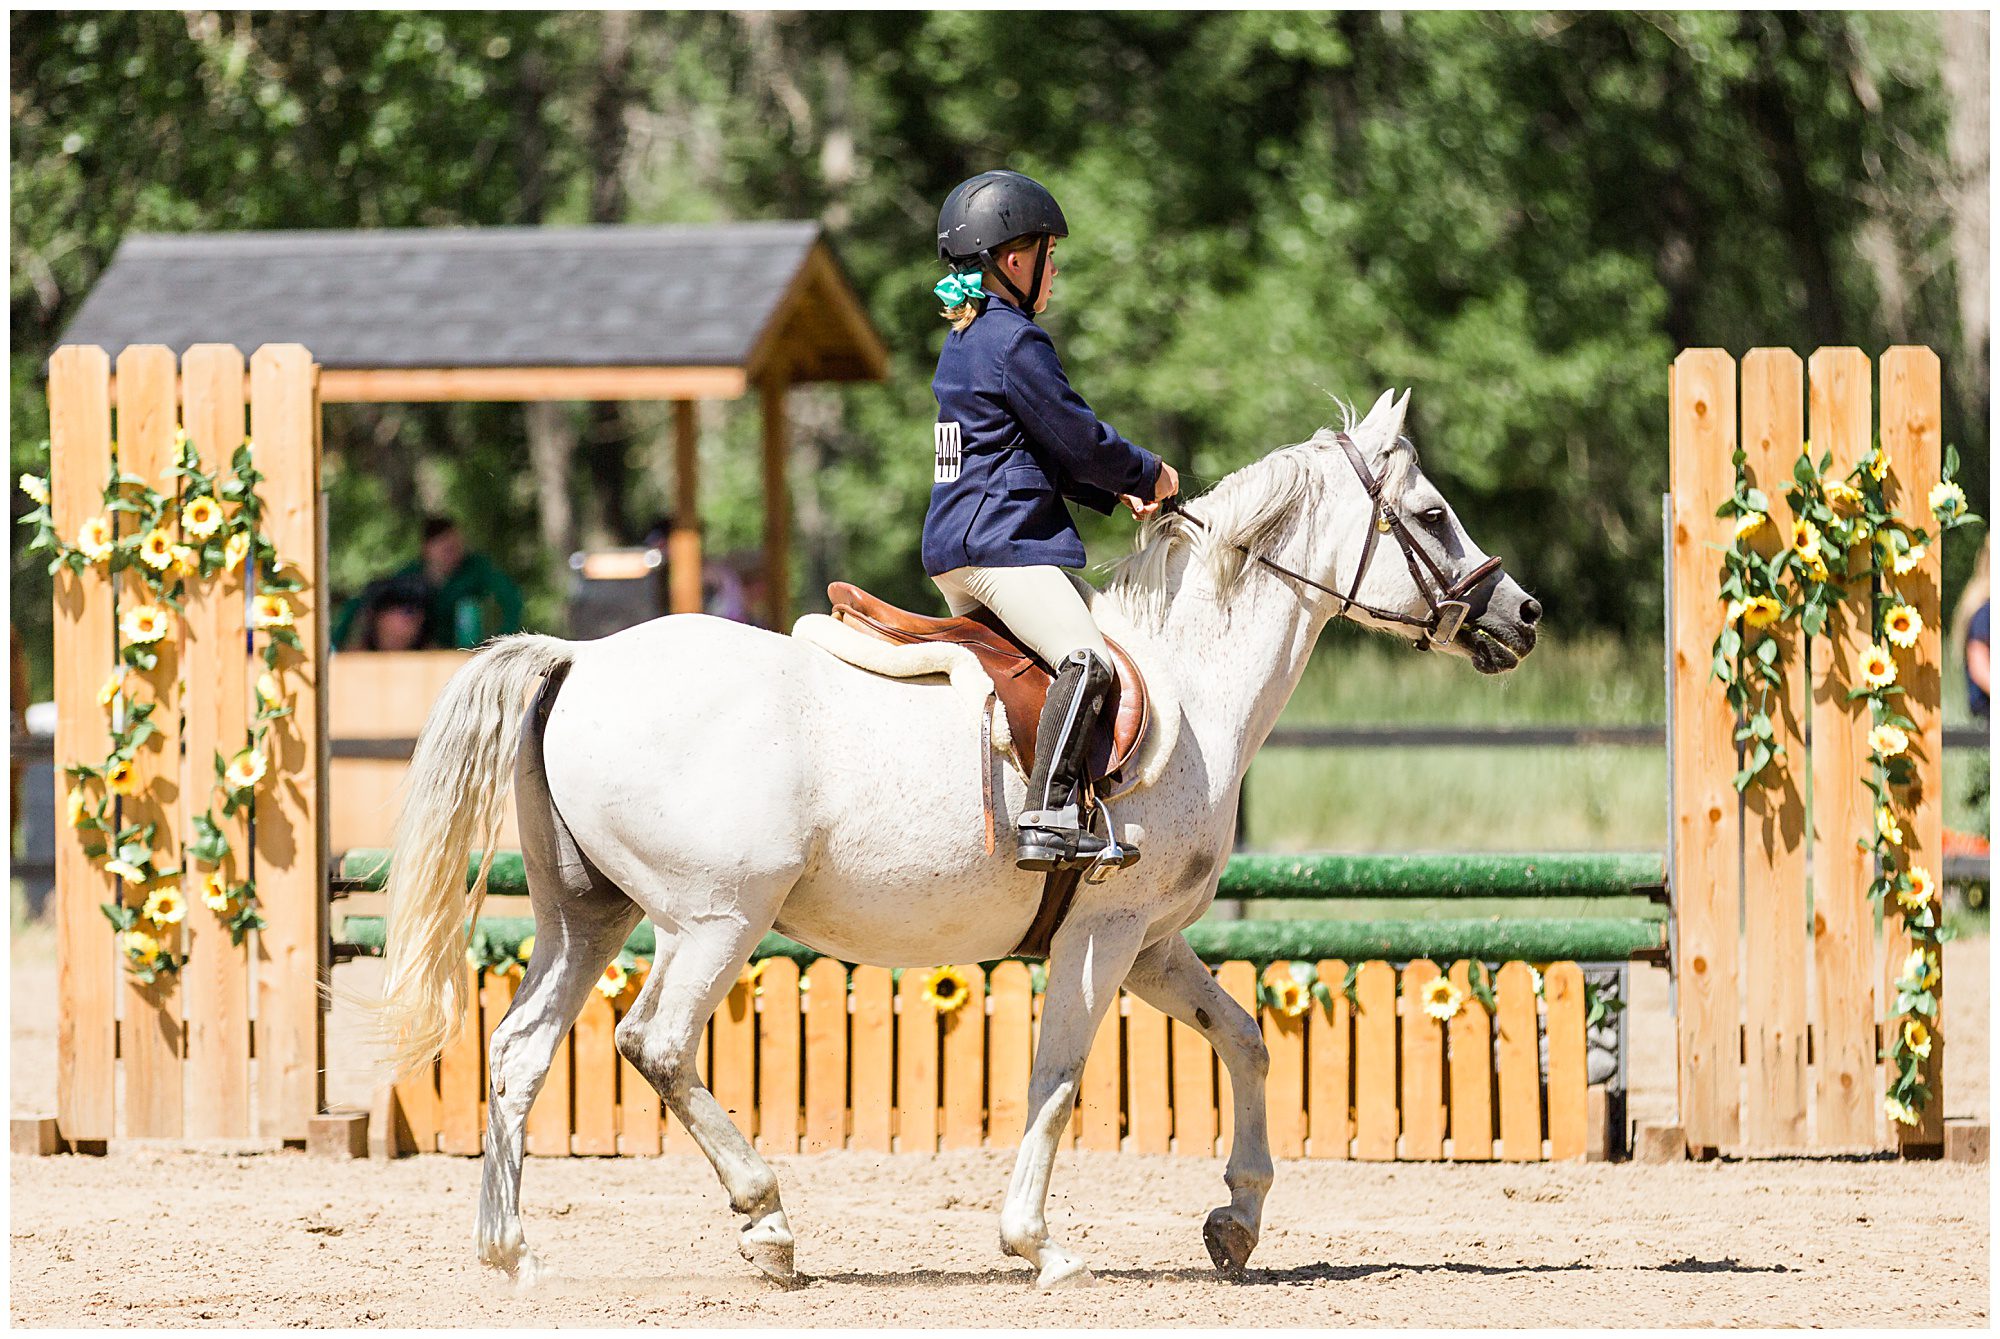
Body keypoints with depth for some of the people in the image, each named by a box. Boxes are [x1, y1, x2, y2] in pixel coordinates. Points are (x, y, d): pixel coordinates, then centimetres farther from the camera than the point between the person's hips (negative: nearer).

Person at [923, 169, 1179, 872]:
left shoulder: (964, 339, 19)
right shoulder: (1017, 341, -12)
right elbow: (1076, 437, -11)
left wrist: (1113, 491, 16)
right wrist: (1148, 475, 7)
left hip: (955, 550, 11)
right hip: (1002, 542, -11)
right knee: (1086, 659, -24)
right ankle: (1048, 819, -37)